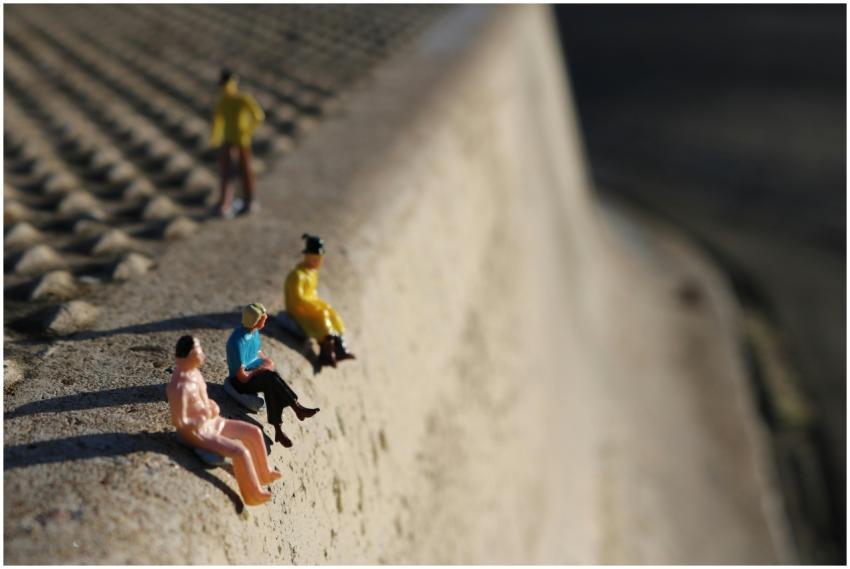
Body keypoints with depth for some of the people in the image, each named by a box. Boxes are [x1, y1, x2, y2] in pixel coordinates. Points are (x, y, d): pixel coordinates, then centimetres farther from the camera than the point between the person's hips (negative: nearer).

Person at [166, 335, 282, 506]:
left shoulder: (193, 370, -1)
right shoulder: (180, 386, -31)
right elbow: (179, 422, -26)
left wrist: (211, 405, -2)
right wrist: (204, 418, -16)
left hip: (210, 422, 10)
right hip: (196, 431, -10)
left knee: (254, 432, 7)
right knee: (240, 451, -21)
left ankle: (264, 473, 26)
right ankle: (254, 493, 0)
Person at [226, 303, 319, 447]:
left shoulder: (254, 331, -1)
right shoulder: (238, 341, -26)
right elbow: (242, 376, -25)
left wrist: (266, 361, -2)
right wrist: (261, 369, -13)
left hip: (256, 373, 7)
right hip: (242, 382, -7)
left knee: (271, 386, -25)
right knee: (271, 378, -31)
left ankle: (278, 429, -30)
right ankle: (297, 407, -23)